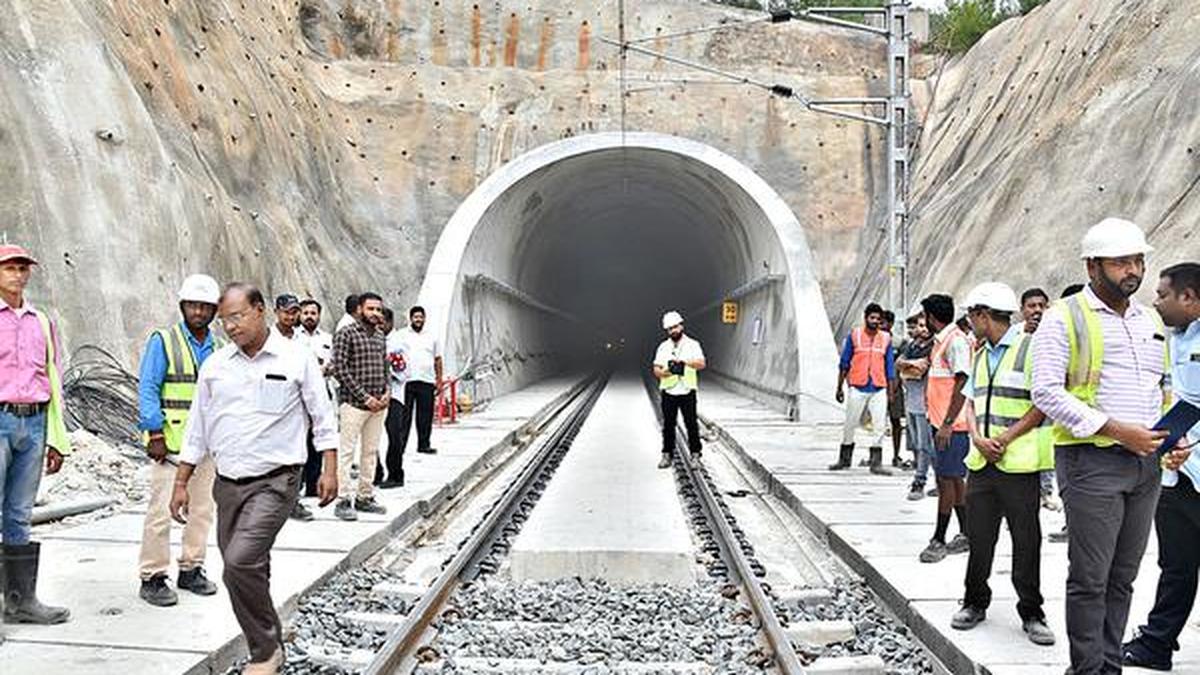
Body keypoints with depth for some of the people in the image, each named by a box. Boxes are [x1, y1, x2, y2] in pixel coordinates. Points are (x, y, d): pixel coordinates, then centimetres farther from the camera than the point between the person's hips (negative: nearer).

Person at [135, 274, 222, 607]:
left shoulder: (218, 347, 12)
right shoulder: (163, 341, -4)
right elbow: (147, 389, -7)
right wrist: (155, 435, -13)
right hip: (171, 442, -6)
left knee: (202, 508, 10)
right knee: (162, 510, -5)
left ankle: (191, 569, 22)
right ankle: (152, 577, 3)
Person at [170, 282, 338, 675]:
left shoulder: (296, 359, -3)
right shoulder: (215, 365, 8)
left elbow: (323, 418, 2)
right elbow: (197, 430, 13)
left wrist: (329, 469, -3)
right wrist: (181, 483, 12)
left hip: (275, 481, -5)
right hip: (228, 483, 5)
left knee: (241, 562, -20)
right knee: (249, 570, 12)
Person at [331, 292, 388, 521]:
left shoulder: (381, 337, 15)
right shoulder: (346, 334, -7)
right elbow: (340, 369, -12)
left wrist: (386, 392, 3)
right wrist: (365, 397, -14)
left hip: (378, 405, 7)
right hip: (354, 403, -7)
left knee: (371, 451, 11)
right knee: (347, 452, -5)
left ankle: (365, 497, 19)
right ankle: (344, 500, -2)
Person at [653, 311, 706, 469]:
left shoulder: (692, 344, 0)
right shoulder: (663, 347, 9)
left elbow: (702, 364, -14)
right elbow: (656, 369, 6)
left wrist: (686, 362, -30)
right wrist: (664, 372, -16)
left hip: (687, 391, -2)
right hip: (668, 392, 2)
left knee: (692, 424, 2)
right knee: (668, 425, 6)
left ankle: (695, 454, 10)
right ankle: (667, 454, 14)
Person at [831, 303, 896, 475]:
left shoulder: (886, 338, 6)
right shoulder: (854, 335, 1)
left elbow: (890, 366, 10)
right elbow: (844, 363, 5)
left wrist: (891, 390, 6)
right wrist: (840, 387, 4)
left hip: (879, 389, 1)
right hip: (857, 388, -1)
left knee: (880, 425, -3)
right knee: (850, 424, 6)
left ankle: (876, 462, 4)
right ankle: (844, 459, 20)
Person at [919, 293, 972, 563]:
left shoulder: (956, 341, -14)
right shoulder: (941, 341, 16)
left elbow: (962, 383, -20)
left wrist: (947, 424, -22)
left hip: (952, 424, -10)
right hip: (942, 422, 10)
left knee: (947, 480, -6)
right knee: (954, 479, 13)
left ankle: (939, 541, -2)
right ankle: (965, 535, 21)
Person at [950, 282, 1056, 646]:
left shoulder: (1029, 348, -6)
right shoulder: (981, 354, 17)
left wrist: (1005, 438, -14)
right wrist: (978, 439, -1)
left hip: (1019, 463, -6)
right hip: (981, 463, 6)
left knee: (1026, 540, 1)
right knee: (979, 536, 9)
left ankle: (1031, 613, 11)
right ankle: (975, 603, 22)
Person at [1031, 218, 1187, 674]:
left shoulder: (1151, 321, 17)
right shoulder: (1064, 318, -5)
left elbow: (1166, 389, 24)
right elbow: (1047, 392, -13)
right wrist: (1117, 430, -17)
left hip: (1147, 464, 6)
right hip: (1092, 462, -6)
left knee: (1123, 578, 12)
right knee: (1090, 580, -2)